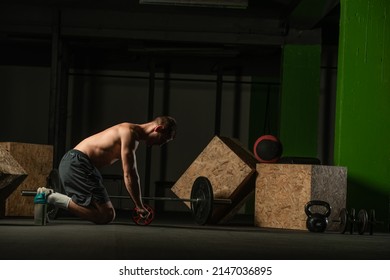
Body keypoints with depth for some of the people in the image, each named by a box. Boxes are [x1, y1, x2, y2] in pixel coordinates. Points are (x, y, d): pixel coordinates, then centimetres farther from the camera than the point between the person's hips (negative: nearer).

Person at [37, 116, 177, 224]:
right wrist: (139, 206, -6)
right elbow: (128, 174, -15)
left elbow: (132, 173, 27)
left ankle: (51, 198, 12)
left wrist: (139, 204, 28)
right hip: (77, 164, -11)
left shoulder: (133, 134, 20)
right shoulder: (130, 133, -12)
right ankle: (51, 198, -15)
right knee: (106, 216, -14)